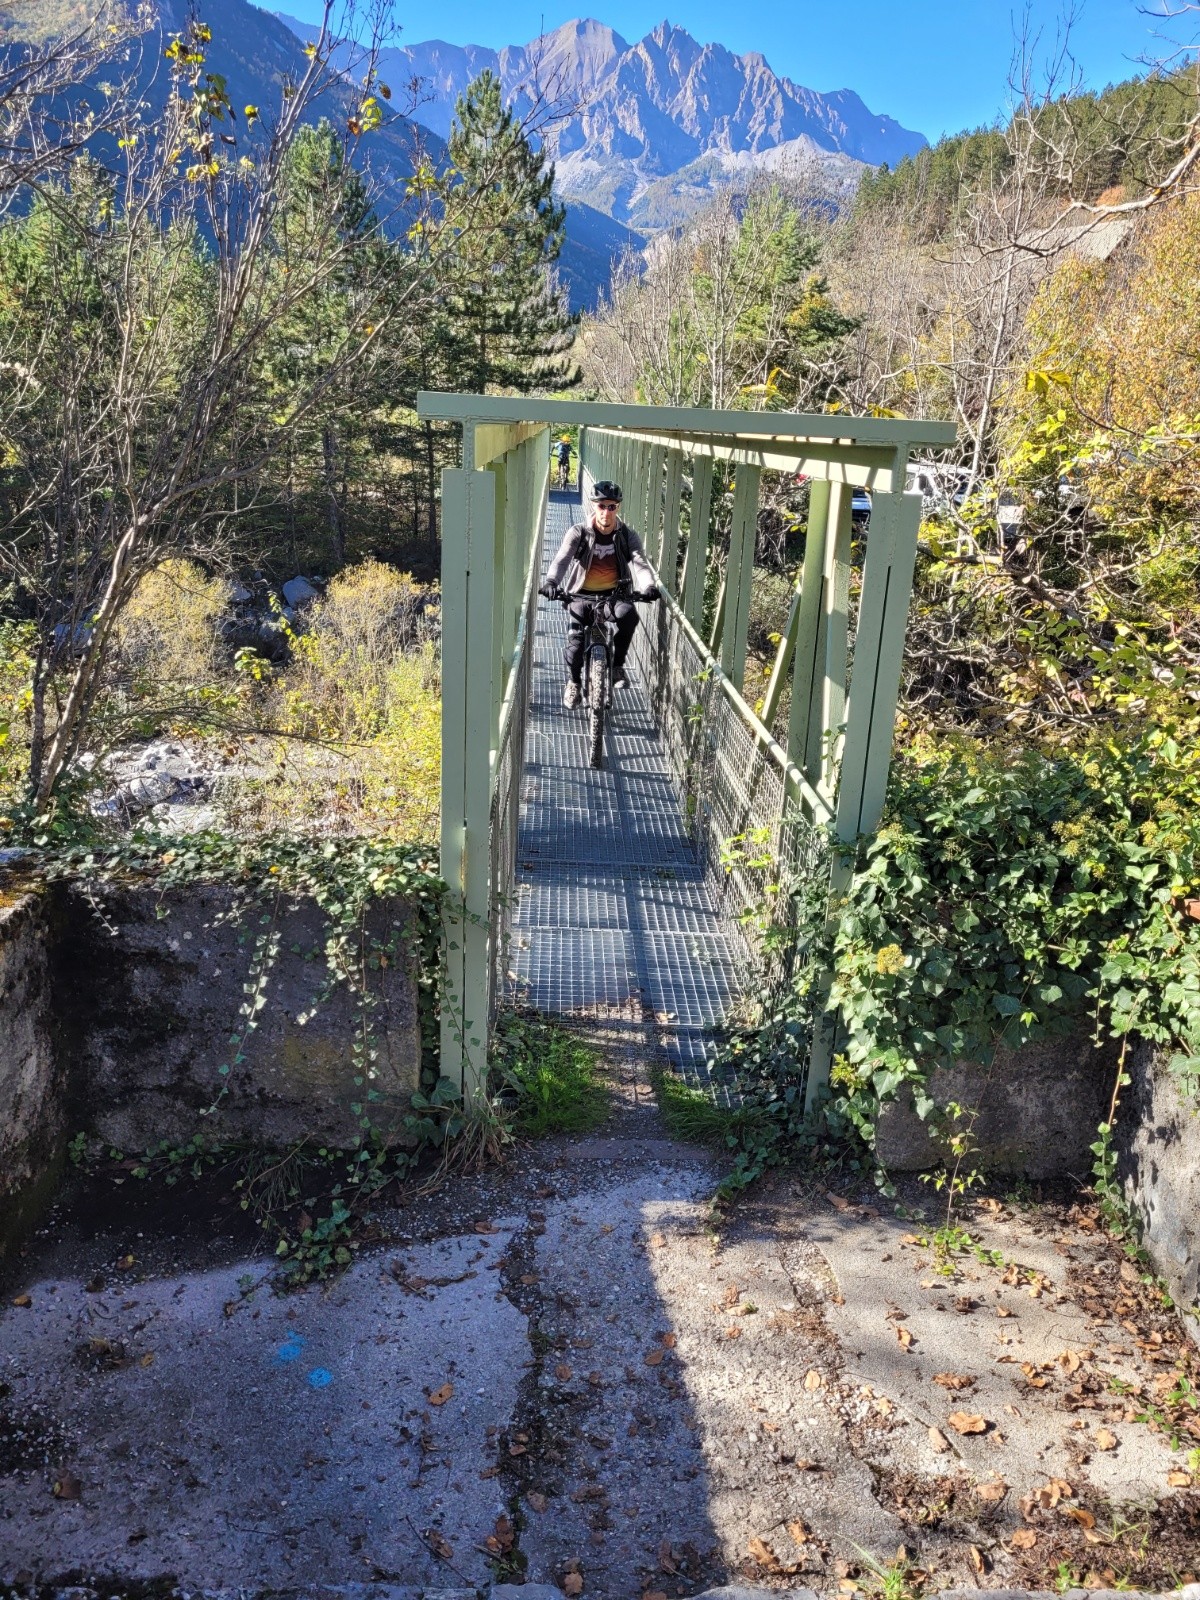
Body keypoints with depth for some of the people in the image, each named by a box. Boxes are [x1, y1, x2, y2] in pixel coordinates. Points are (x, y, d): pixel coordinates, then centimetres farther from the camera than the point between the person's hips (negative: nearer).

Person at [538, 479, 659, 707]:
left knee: (628, 615, -32)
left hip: (615, 594, 1)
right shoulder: (579, 533, -5)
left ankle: (617, 664, -11)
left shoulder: (627, 535, -2)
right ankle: (573, 681, 10)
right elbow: (562, 558, -20)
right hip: (583, 595, 0)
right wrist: (551, 582, -41)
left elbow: (640, 562, -17)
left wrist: (649, 586, -39)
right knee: (576, 639, -19)